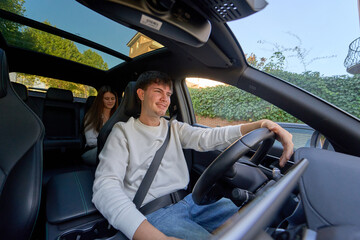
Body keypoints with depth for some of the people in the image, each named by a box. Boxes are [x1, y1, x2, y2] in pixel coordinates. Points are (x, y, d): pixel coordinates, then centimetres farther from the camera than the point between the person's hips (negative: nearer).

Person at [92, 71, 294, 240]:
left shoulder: (175, 128, 12)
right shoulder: (123, 132, -2)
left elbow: (210, 137, -4)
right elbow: (106, 187, -15)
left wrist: (262, 125, -21)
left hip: (189, 200, 5)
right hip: (154, 212, -4)